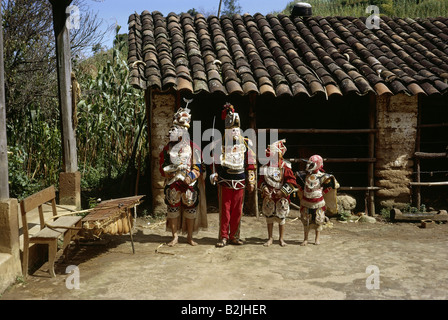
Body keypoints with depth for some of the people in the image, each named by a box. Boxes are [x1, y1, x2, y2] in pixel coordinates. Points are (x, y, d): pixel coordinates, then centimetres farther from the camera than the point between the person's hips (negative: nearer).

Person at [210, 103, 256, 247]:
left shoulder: (246, 143, 7)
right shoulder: (220, 144, 5)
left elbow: (251, 163, 9)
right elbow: (215, 162, 12)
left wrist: (251, 181, 7)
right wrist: (214, 174, -2)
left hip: (239, 183, 1)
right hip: (224, 182, -1)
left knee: (237, 211, 6)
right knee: (224, 210, 0)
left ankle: (234, 236, 17)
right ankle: (223, 237, 9)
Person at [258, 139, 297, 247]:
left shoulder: (285, 167, -8)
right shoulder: (266, 167, 4)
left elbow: (291, 181, -7)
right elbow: (261, 180, 10)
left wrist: (282, 191, -13)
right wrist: (264, 188, -8)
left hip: (281, 197, -3)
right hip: (268, 196, 3)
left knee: (281, 218, 5)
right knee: (269, 217, 8)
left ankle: (281, 238, 19)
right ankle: (270, 238, 20)